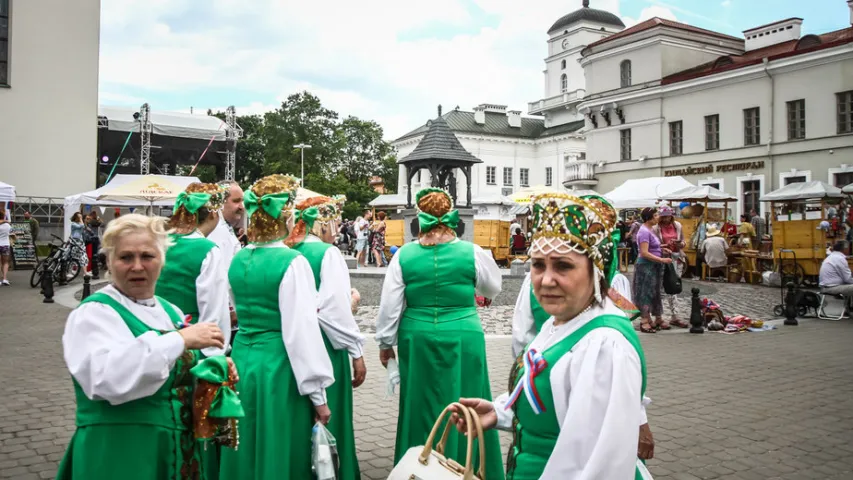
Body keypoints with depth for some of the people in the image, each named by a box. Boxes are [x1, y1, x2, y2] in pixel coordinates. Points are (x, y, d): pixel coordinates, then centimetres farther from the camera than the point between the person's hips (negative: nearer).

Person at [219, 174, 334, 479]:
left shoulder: (238, 259, 5)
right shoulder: (292, 262, -16)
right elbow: (301, 331, -18)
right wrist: (317, 394, -11)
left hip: (242, 361, 7)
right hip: (279, 367, -7)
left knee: (247, 453, 20)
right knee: (280, 454, 9)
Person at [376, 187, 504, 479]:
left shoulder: (404, 255, -6)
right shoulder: (472, 252, -7)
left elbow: (389, 305, -2)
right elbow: (494, 289, 10)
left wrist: (386, 343, 10)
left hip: (418, 340, 1)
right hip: (462, 340, -1)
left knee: (421, 407, 16)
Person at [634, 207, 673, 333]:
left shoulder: (649, 230, 11)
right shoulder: (644, 231, -18)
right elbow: (644, 253, -25)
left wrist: (662, 249, 7)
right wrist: (662, 260, -24)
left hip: (654, 266, 10)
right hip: (646, 266, -10)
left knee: (655, 293, 15)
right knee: (645, 293, -2)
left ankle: (658, 319, 24)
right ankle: (644, 322, 5)